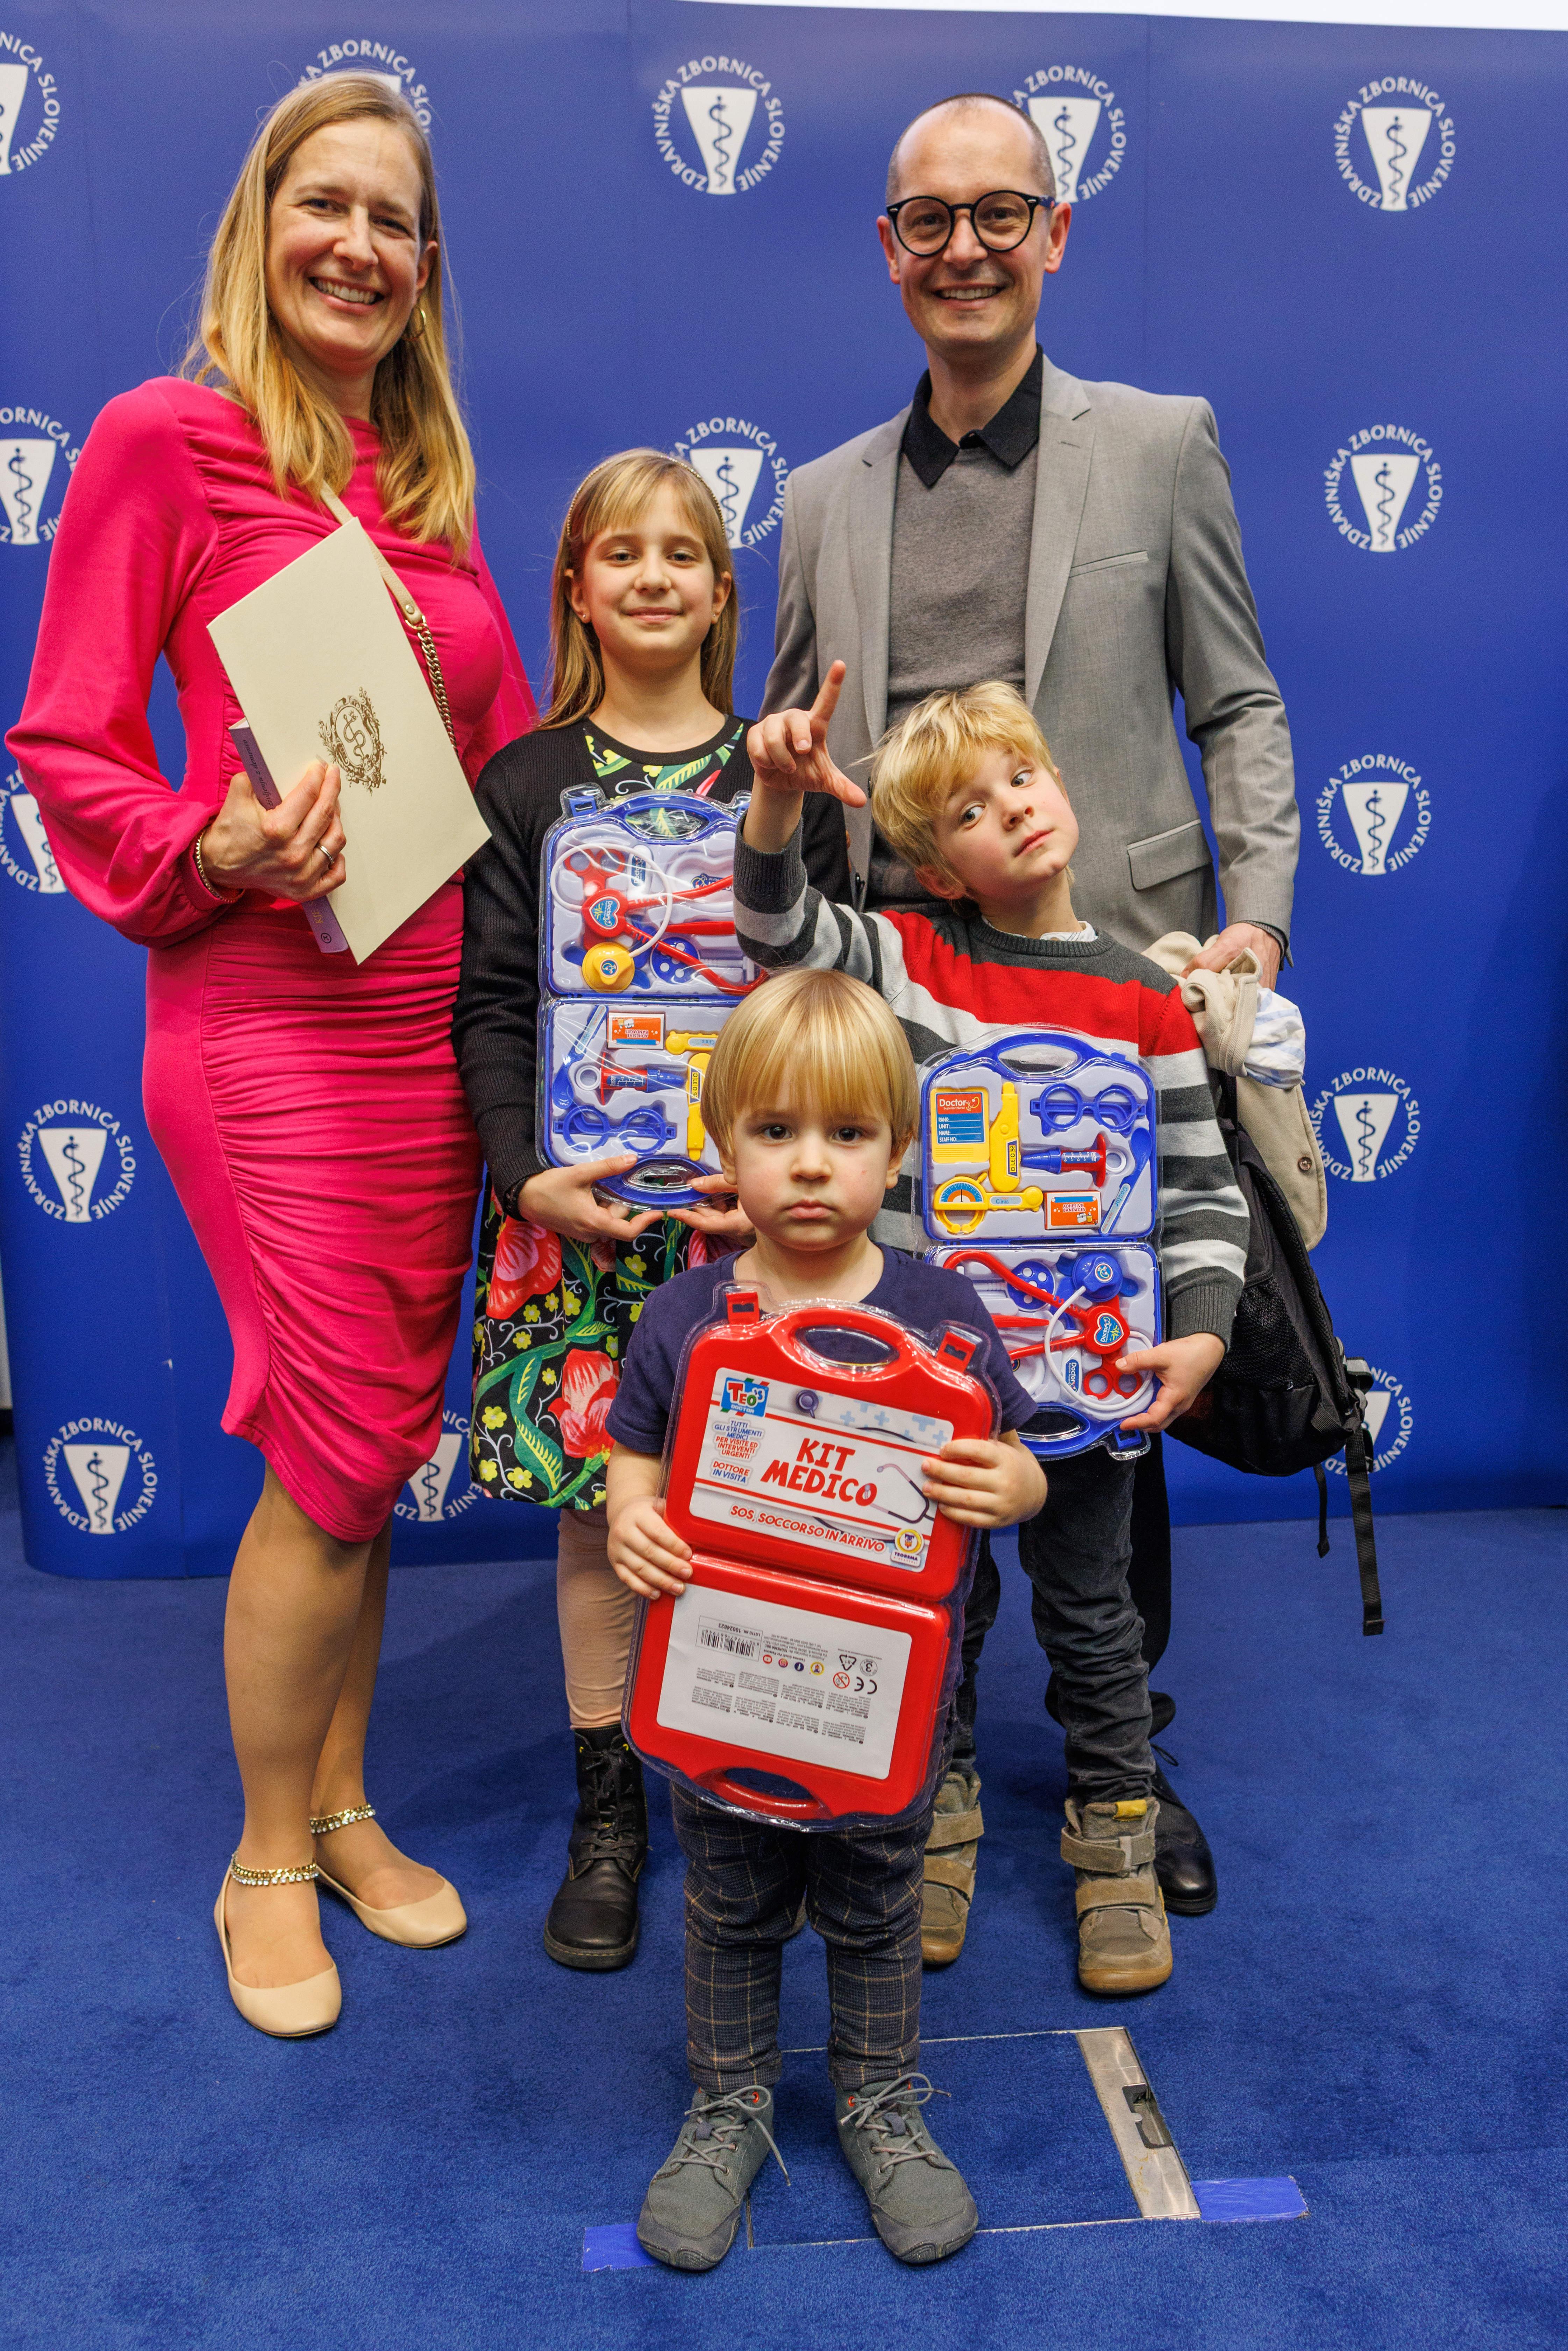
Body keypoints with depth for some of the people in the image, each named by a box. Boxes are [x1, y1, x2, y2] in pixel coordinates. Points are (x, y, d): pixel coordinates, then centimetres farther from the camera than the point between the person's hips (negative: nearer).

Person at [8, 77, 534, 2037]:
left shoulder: (430, 478, 14)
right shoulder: (164, 440, -3)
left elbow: (504, 750, 18)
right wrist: (211, 849, -21)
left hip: (438, 1015, 6)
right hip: (266, 1019, -6)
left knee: (375, 1440, 13)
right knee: (339, 1454, -2)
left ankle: (341, 1805, 32)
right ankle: (266, 1859, 23)